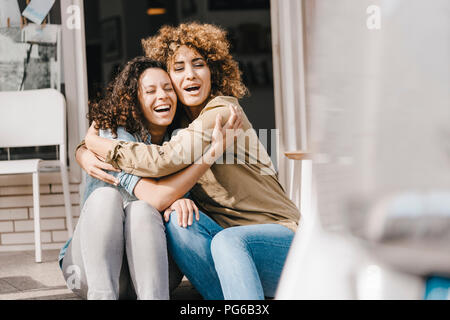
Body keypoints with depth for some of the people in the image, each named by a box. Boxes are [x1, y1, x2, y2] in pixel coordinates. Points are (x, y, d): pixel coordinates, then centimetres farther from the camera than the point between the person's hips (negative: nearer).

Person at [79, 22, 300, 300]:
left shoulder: (223, 113, -13)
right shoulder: (178, 122, 11)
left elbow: (163, 161, -24)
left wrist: (97, 143, -11)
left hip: (281, 236, -6)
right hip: (231, 235, 7)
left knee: (227, 241, -36)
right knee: (177, 219, -21)